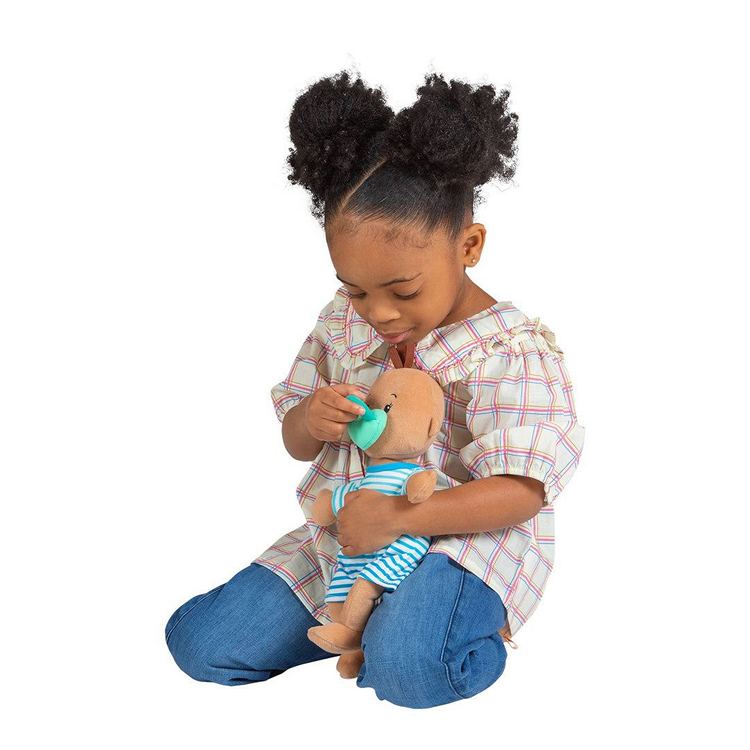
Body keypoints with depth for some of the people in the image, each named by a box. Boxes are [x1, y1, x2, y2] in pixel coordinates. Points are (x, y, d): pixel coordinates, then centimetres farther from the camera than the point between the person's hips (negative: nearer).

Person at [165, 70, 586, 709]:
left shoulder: (511, 348, -15)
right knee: (198, 641, 0)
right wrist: (308, 422, -14)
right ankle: (380, 620, 14)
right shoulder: (343, 321, 2)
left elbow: (523, 489, -22)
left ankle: (467, 620, 0)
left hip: (463, 537, -6)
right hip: (343, 538, 7)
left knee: (406, 665, -37)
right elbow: (294, 440, 12)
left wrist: (398, 517, -31)